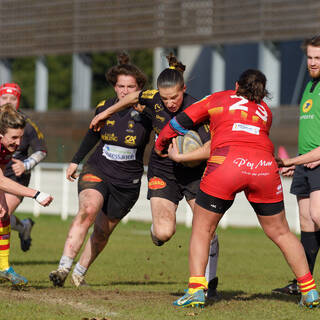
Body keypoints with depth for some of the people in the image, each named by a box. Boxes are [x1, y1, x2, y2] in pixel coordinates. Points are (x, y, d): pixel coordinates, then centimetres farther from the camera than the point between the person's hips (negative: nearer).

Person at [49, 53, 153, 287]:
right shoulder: (104, 108, 0)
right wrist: (75, 161, 24)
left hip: (127, 183, 0)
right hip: (97, 171, 0)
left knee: (102, 232, 7)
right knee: (88, 210, -27)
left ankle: (80, 272, 30)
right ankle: (64, 267, -31)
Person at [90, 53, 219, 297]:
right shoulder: (153, 99, -13)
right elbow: (133, 97, 11)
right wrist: (106, 113, 23)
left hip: (195, 173, -1)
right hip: (162, 171, 2)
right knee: (164, 232, -16)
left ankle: (210, 282, 6)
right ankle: (156, 232, 22)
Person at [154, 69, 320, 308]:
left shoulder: (218, 98, 23)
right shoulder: (265, 112, 30)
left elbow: (180, 122, 22)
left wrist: (160, 143, 41)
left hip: (226, 163, -2)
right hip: (265, 167, 3)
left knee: (202, 229, 13)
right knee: (280, 232, 18)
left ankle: (196, 289, -1)